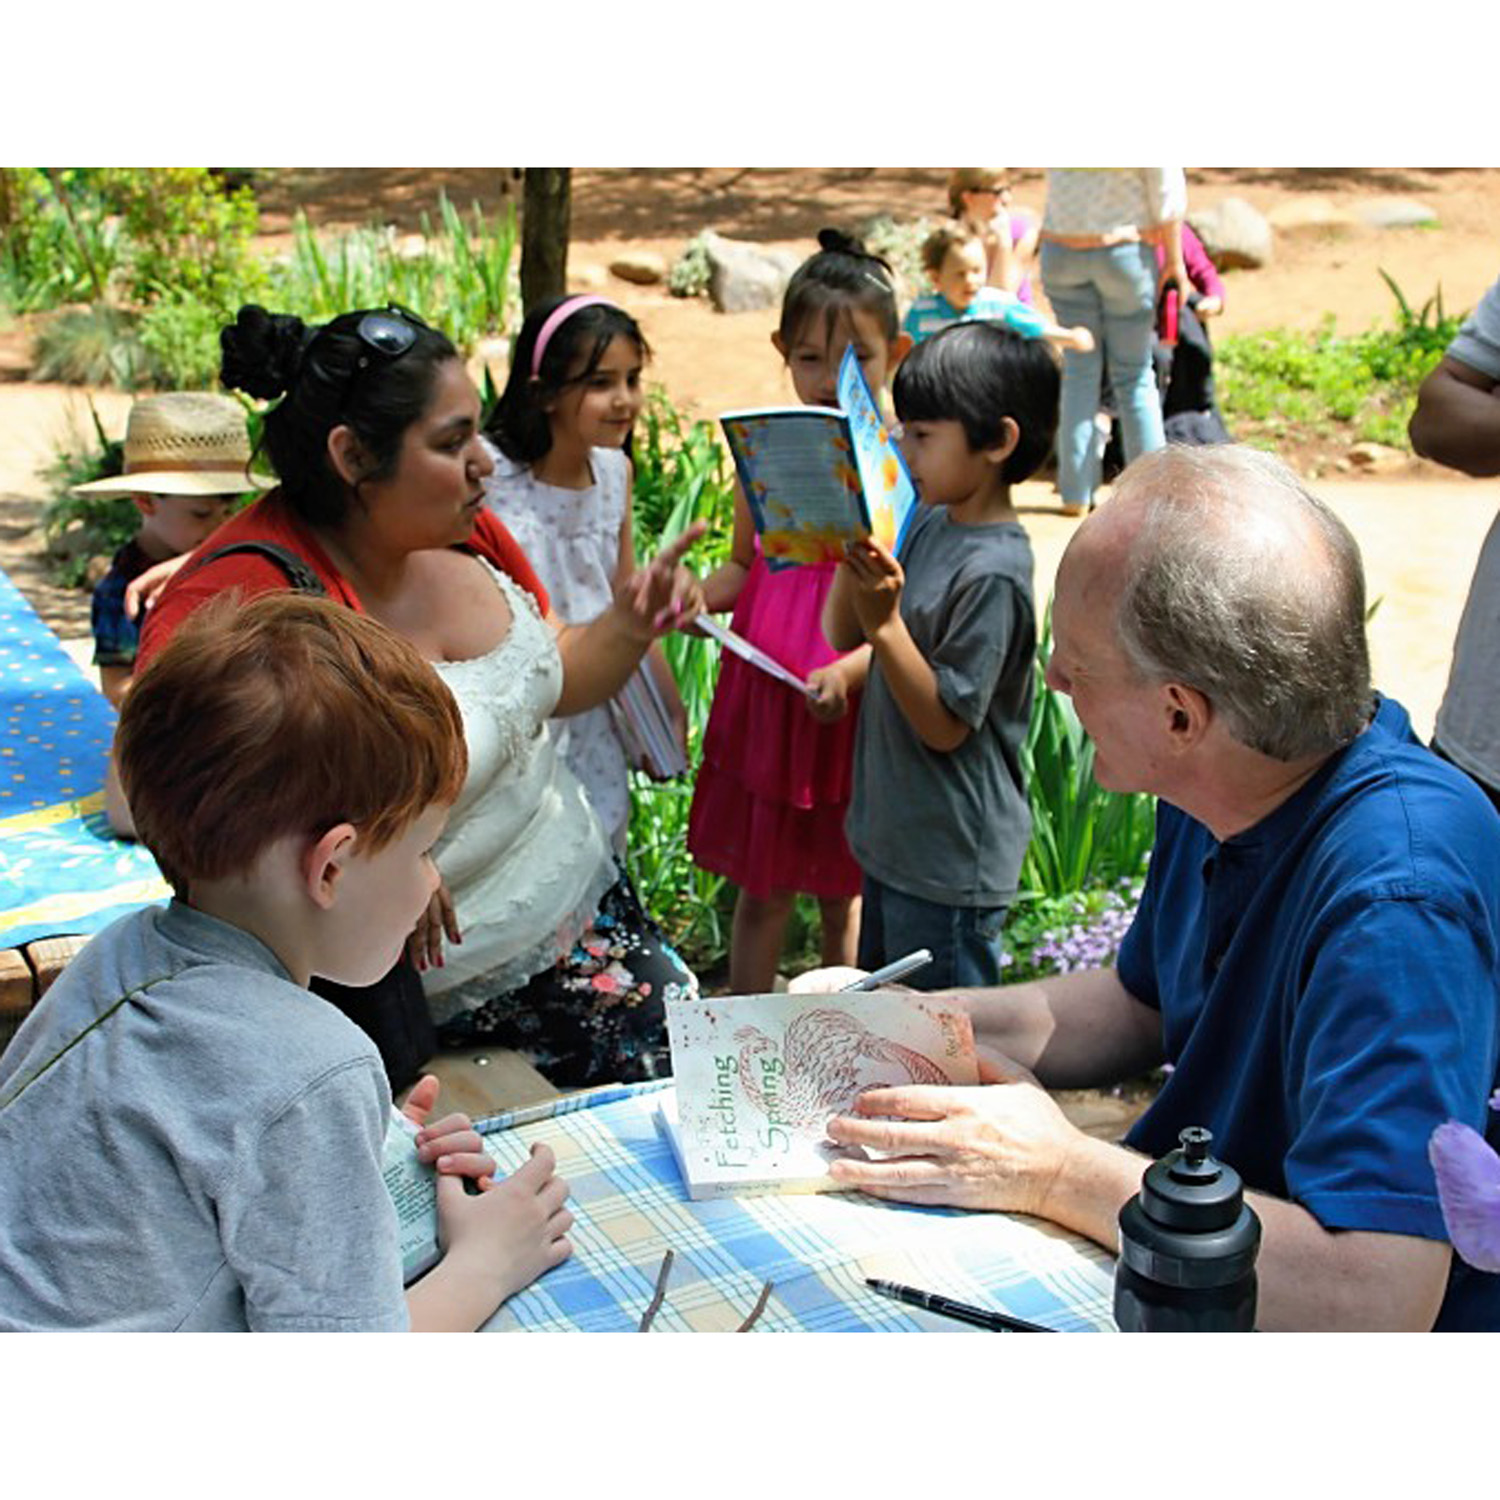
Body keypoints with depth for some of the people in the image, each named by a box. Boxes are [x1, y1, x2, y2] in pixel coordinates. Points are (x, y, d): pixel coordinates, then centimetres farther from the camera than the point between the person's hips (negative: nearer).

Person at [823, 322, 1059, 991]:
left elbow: (946, 724, -22)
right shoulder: (929, 522, 2)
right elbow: (842, 635, 7)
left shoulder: (993, 572, -23)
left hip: (950, 864, -9)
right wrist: (854, 549, -7)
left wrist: (886, 625, -30)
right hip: (893, 836, 9)